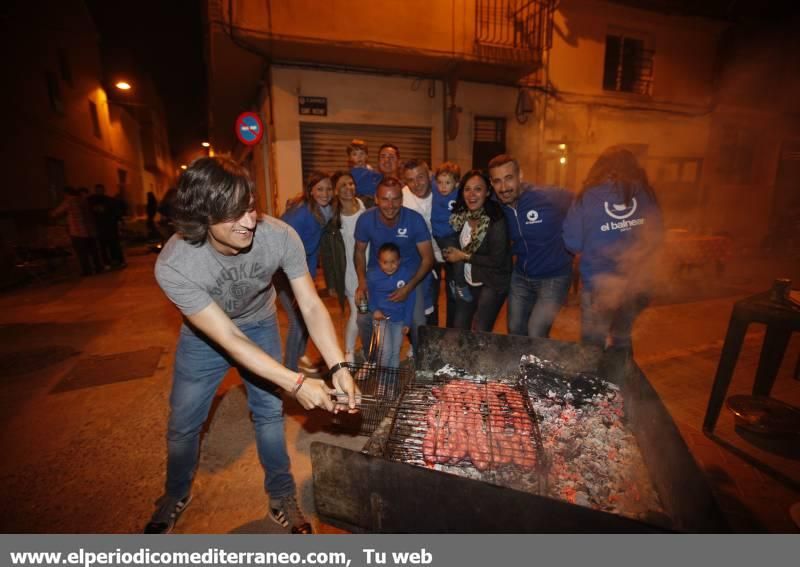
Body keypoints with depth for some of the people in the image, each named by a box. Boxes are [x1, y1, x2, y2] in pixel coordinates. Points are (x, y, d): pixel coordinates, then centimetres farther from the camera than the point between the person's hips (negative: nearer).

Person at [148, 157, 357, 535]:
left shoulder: (280, 236, -32)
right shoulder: (173, 266, -36)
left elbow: (311, 306, -25)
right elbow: (230, 340, -34)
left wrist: (338, 368, -36)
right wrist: (297, 383, -38)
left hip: (260, 325, 1)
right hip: (204, 334, -1)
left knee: (270, 414, 8)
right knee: (183, 423, 13)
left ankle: (282, 497, 33)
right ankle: (176, 494, 45)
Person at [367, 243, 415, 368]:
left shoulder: (407, 273, -17)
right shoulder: (372, 274, -19)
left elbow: (410, 299, -6)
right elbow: (369, 294, 1)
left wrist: (407, 322, -4)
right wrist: (374, 310, -14)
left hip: (399, 318, 2)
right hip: (381, 315, -2)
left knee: (396, 351, 11)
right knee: (386, 349, -13)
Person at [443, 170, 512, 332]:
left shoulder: (496, 220, -21)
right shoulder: (461, 215, -3)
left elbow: (498, 260, -22)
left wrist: (464, 257, -18)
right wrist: (451, 253, -6)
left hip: (492, 283, -6)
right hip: (468, 281, 6)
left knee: (481, 332, -4)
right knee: (458, 328, 10)